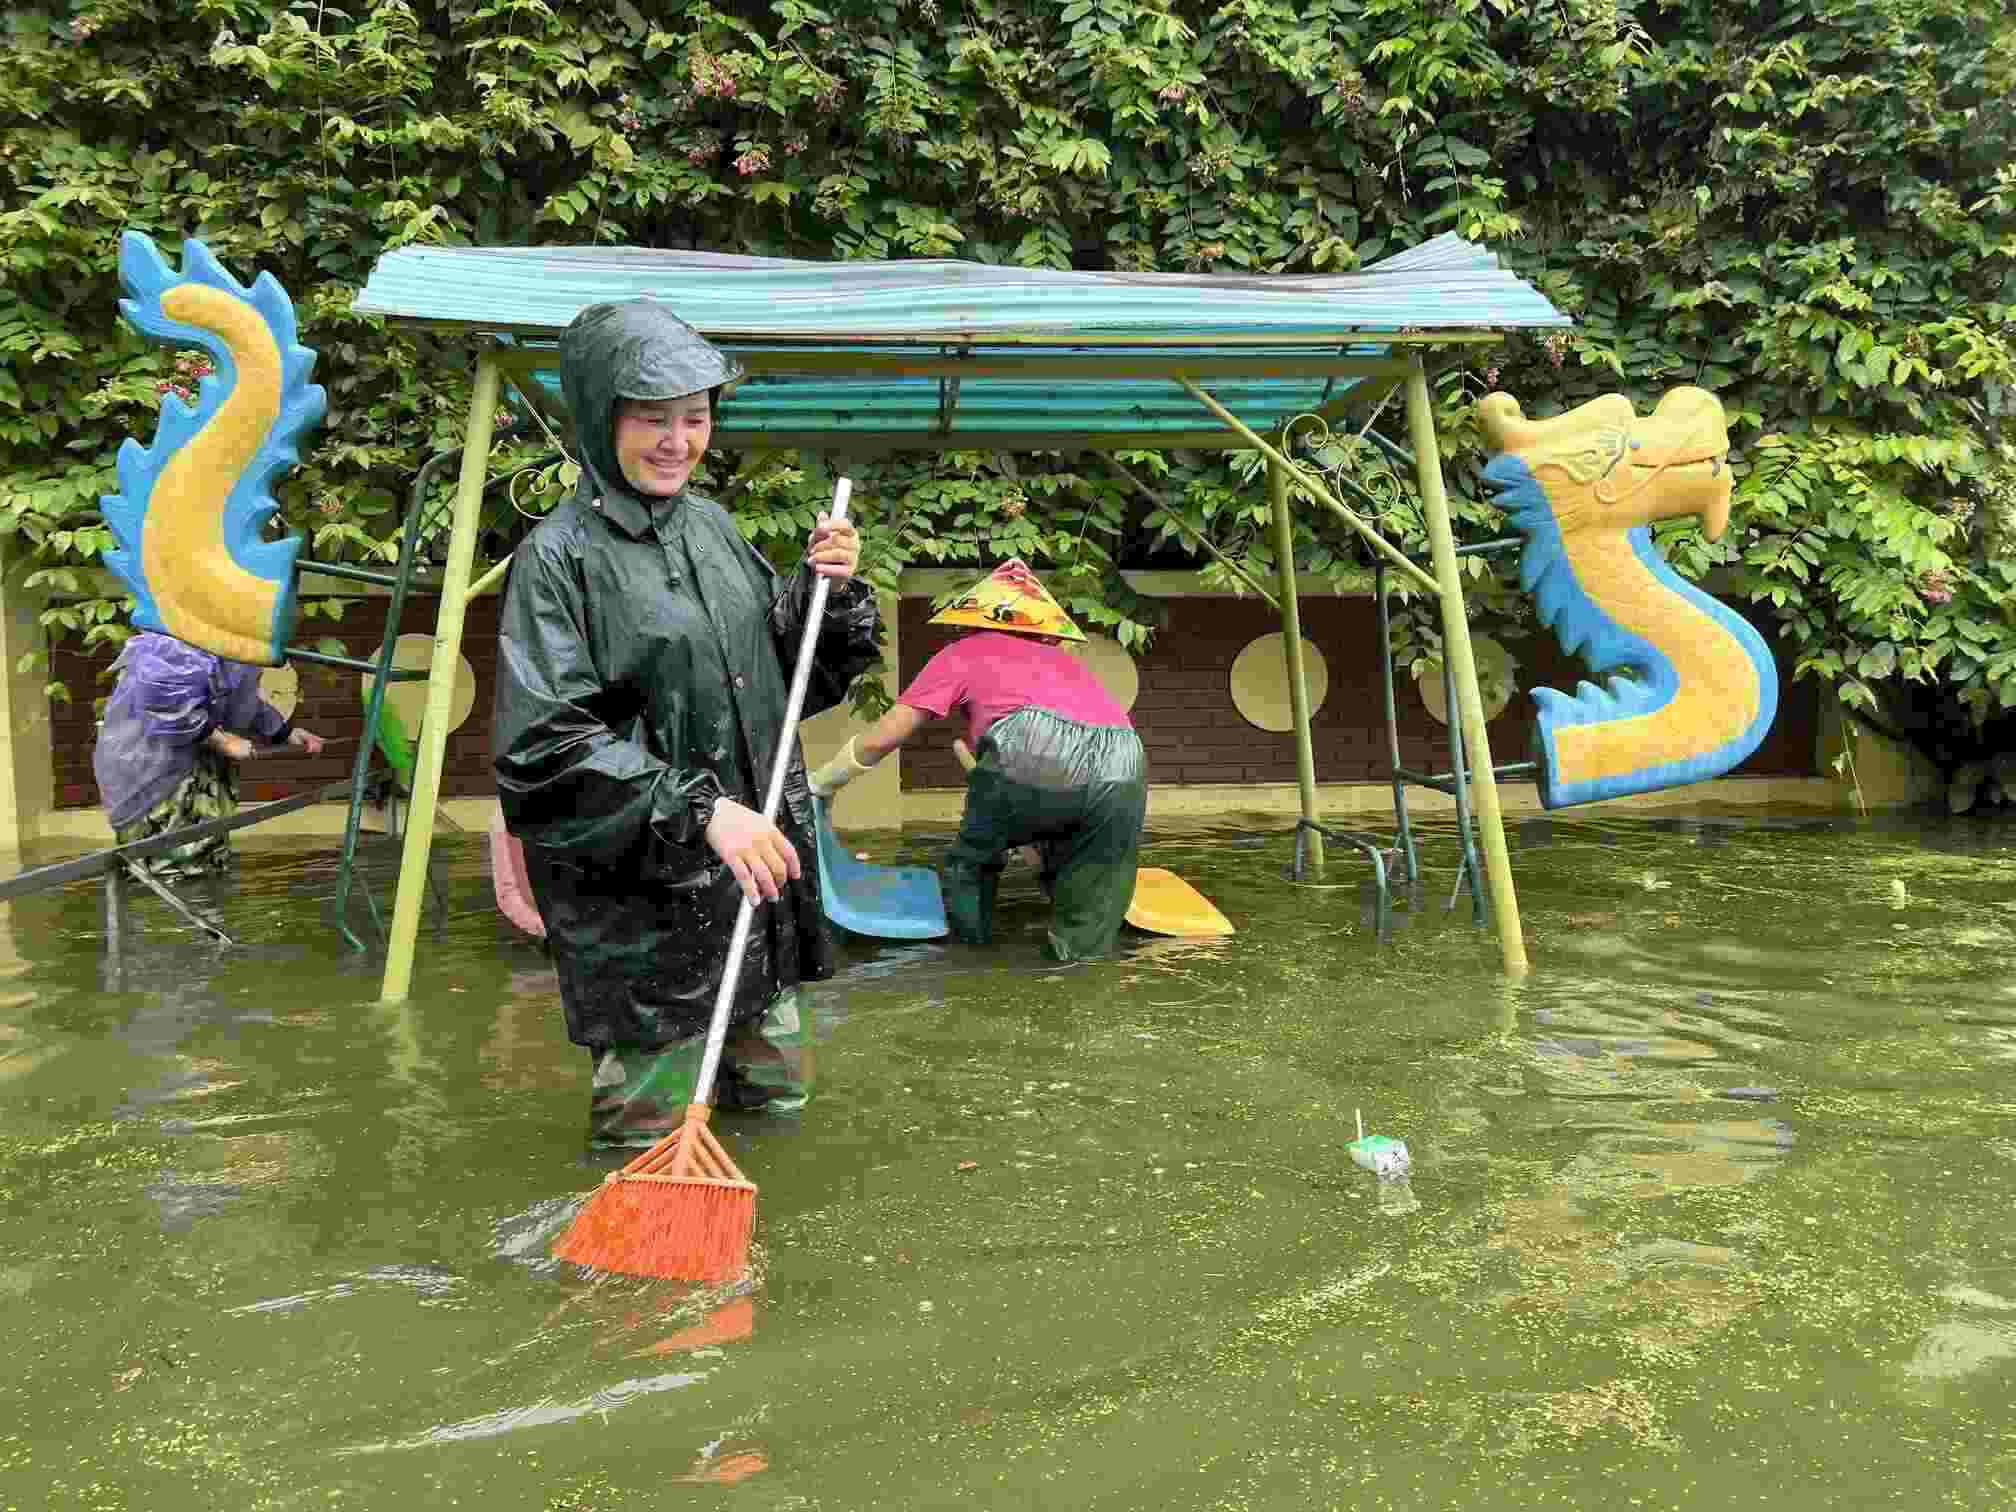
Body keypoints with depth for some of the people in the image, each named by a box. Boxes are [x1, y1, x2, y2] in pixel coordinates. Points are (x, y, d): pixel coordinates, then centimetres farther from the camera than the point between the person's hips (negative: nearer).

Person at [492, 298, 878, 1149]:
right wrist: (699, 809, -25)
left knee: (774, 1093, 20)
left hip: (752, 865, 7)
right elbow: (548, 742, -19)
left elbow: (785, 679, 15)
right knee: (653, 1127, 4)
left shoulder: (712, 527, 7)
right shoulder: (561, 555, -13)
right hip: (637, 889, -7)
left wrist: (829, 590, -3)